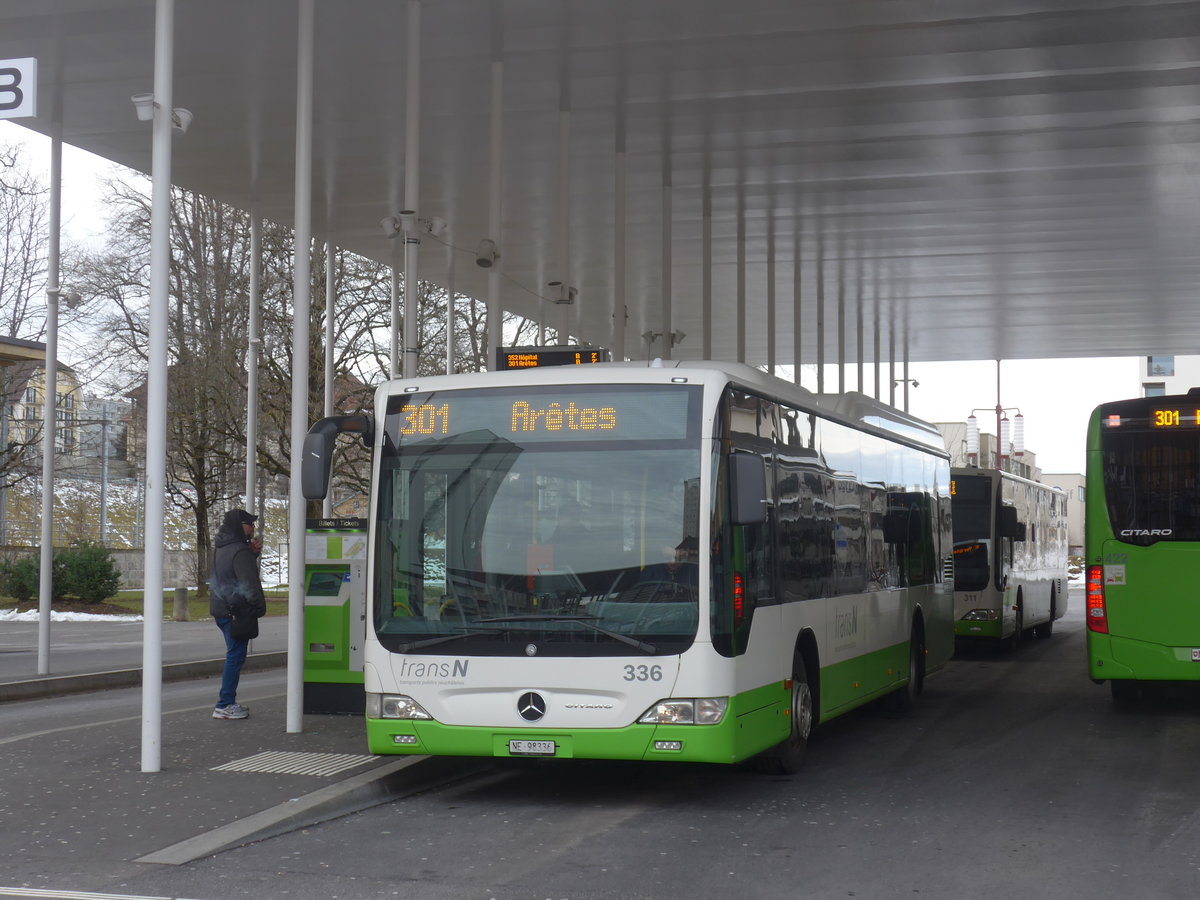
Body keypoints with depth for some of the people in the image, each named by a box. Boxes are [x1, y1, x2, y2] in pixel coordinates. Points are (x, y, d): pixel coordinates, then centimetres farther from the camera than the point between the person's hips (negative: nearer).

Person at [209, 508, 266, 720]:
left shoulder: (220, 547, 14)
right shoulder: (239, 551, -17)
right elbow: (249, 585, -19)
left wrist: (253, 551, 0)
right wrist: (260, 607, -9)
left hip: (220, 608, 10)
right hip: (235, 611, -10)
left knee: (234, 656, 16)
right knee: (236, 656, -5)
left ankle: (228, 702, 19)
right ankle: (225, 705, -4)